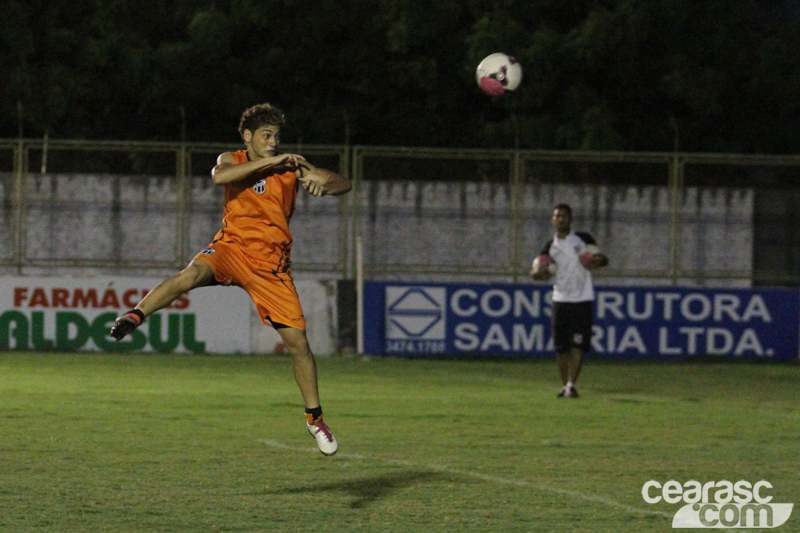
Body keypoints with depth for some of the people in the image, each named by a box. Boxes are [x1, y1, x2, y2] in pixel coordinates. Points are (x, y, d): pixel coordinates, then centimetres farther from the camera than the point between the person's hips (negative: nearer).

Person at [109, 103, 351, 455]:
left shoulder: (292, 167, 6)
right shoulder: (232, 160, 2)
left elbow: (343, 183, 7)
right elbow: (219, 176, -23)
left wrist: (323, 185, -17)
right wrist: (269, 162, -25)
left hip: (271, 263, 2)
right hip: (231, 248, -2)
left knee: (298, 342, -1)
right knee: (193, 273, -37)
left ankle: (314, 418, 14)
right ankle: (134, 317, -38)